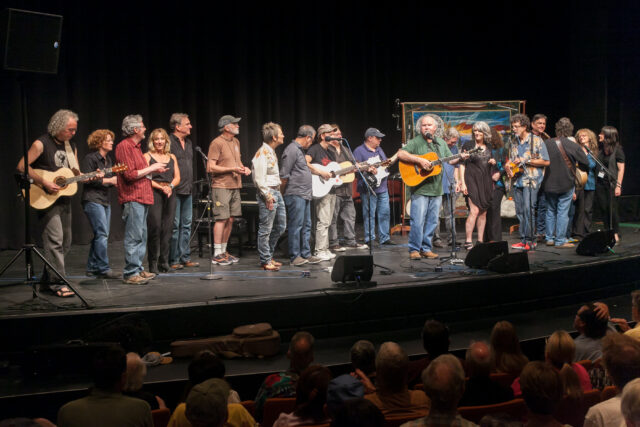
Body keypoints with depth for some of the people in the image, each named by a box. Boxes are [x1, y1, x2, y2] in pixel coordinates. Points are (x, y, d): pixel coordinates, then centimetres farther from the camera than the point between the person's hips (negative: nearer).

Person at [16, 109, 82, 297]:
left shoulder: (71, 147, 13)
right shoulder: (42, 144, -8)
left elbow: (76, 175, 18)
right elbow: (22, 166, -15)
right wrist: (44, 183, -20)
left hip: (64, 199, 8)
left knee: (65, 241, 9)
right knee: (54, 239, -14)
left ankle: (47, 281, 19)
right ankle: (57, 283, -12)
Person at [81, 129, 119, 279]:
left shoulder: (108, 160, 18)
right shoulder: (90, 158, -8)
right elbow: (87, 180, -16)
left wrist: (116, 180, 5)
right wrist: (108, 180, -15)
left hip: (105, 200, 9)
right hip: (93, 200, -9)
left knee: (101, 235, 9)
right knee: (102, 234, -13)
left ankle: (92, 267, 17)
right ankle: (103, 268, -10)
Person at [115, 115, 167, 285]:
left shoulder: (135, 147, 20)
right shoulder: (124, 147, -11)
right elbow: (130, 175, -18)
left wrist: (154, 169, 15)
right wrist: (151, 168, -10)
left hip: (142, 197, 10)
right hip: (132, 199, -10)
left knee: (141, 236, 13)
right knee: (134, 237, -9)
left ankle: (138, 269, 20)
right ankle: (131, 273, -6)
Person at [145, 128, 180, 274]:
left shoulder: (172, 158, 18)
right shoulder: (147, 156, 4)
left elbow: (177, 177, 13)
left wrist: (170, 186, -7)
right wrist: (161, 187, -14)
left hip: (169, 195, 4)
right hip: (154, 195, -4)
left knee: (167, 228, 1)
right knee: (155, 228, -10)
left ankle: (164, 261, 7)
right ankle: (153, 263, -5)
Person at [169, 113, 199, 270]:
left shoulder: (189, 142, 16)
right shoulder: (169, 142, -11)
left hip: (187, 191, 8)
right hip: (174, 191, -8)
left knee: (186, 225, 10)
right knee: (174, 225, -4)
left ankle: (185, 257, 17)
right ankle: (173, 260, 3)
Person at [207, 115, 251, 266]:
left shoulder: (236, 142, 15)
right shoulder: (217, 143, -10)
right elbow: (211, 167, -15)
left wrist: (243, 168, 6)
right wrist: (232, 169, -18)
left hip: (235, 186, 8)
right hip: (221, 186, -8)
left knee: (230, 220, 9)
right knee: (221, 219, -8)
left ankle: (223, 251, 18)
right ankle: (217, 254, -3)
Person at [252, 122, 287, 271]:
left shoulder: (272, 152, 15)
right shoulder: (262, 153, -15)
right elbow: (259, 179, -19)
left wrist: (277, 193, 18)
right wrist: (268, 197, -19)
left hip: (276, 192, 10)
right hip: (267, 193, -10)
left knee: (280, 226, 15)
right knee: (266, 229, -3)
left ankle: (268, 255, 26)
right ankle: (265, 261, 4)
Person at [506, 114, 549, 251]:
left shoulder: (536, 140, -3)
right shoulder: (514, 144, 16)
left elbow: (546, 162, -6)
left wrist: (526, 160, -12)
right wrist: (509, 168, 3)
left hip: (531, 180, -6)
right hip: (518, 180, 6)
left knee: (528, 209, -14)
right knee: (519, 211, 5)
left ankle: (530, 241, -11)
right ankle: (523, 240, 11)